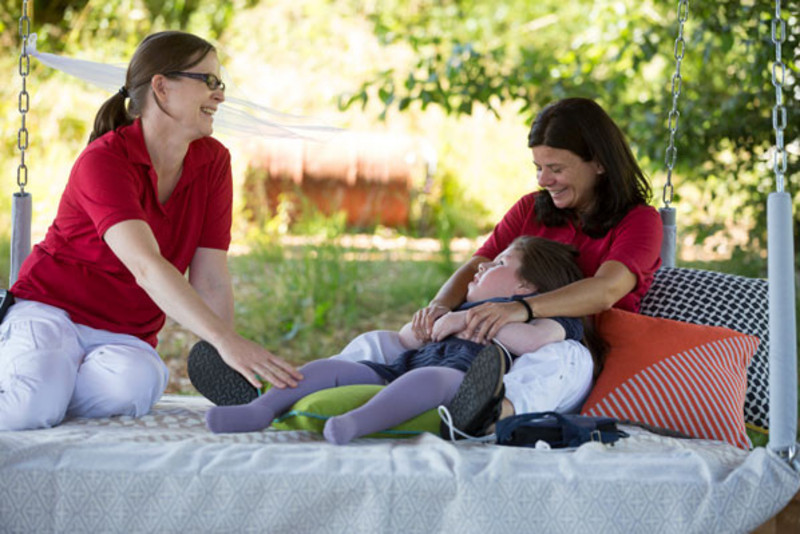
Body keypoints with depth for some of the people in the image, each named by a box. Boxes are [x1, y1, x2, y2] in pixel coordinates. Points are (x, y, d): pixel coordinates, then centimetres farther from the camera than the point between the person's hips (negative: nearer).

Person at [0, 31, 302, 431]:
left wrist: (230, 371, -18)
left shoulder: (213, 162, -1)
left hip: (126, 335, 5)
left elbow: (211, 282, -4)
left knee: (135, 384, -32)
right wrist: (225, 341, -47)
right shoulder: (103, 161, -20)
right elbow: (146, 266, -35)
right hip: (50, 309, -5)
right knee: (32, 408, -34)